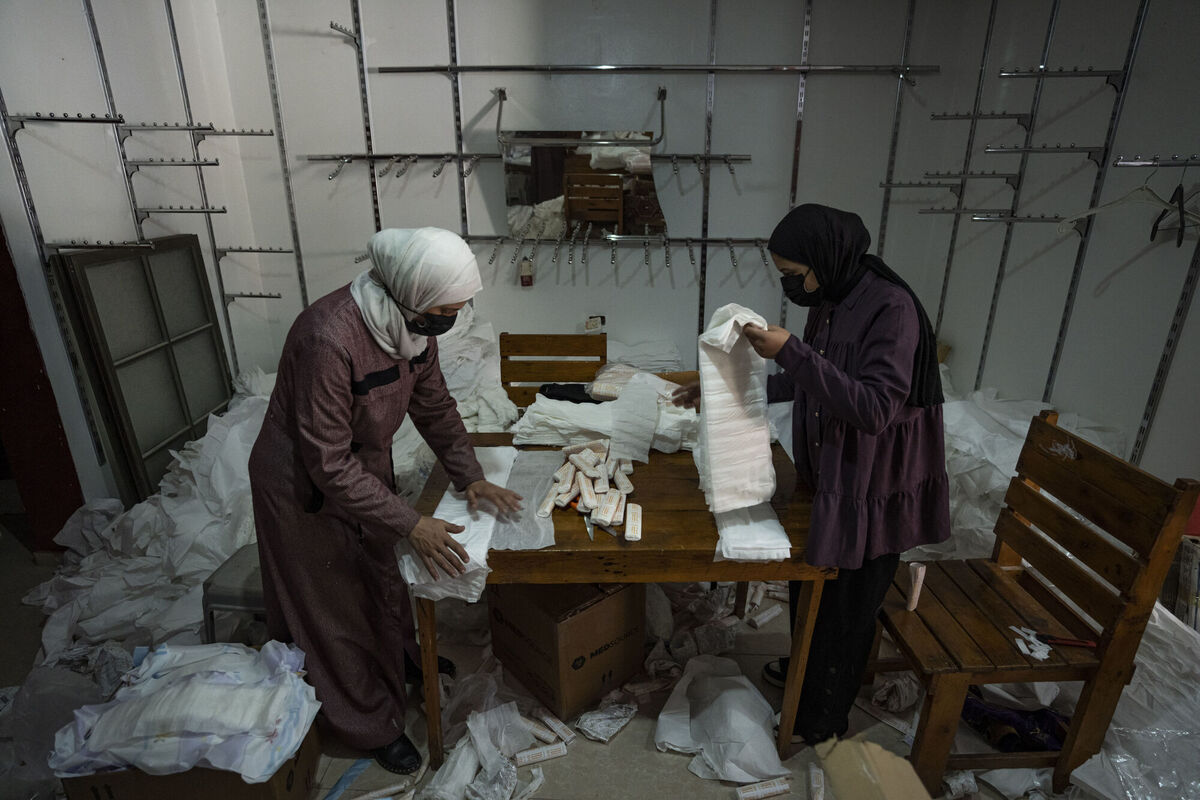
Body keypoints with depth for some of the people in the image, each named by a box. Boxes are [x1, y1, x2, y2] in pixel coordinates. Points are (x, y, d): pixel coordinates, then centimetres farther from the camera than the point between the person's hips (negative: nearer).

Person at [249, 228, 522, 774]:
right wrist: (410, 524, -31)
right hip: (306, 487, -7)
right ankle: (373, 726, 33)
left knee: (383, 572, 26)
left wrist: (470, 478, -6)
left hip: (366, 467, 7)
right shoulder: (329, 338, -38)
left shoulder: (414, 323, -13)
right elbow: (328, 464, -33)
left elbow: (434, 406, 0)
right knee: (333, 607, 13)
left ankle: (402, 659, 53)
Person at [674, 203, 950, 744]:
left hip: (871, 491, -8)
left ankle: (823, 722, 35)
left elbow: (873, 409, -32)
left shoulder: (890, 309, -25)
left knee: (846, 607, 11)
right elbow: (805, 384, 12)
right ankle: (803, 667, 52)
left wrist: (791, 352, -35)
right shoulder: (830, 302, 1)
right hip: (826, 475, 8)